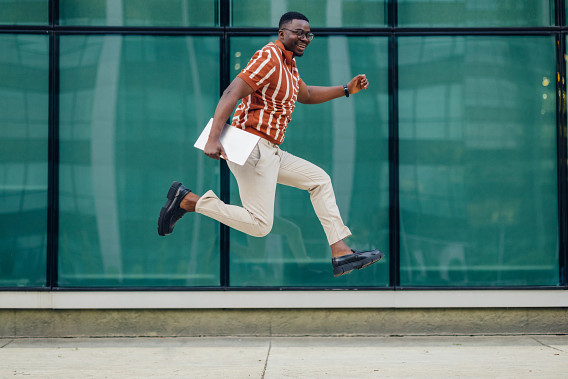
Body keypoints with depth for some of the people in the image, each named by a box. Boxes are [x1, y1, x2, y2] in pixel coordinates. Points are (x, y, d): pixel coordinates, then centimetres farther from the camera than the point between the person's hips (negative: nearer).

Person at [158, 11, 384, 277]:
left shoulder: (289, 64, 19)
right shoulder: (269, 57, -12)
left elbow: (306, 95, 37)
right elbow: (231, 94, -22)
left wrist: (347, 90, 27)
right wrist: (213, 139, -32)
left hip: (270, 153, 11)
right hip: (251, 147, -10)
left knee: (320, 180, 14)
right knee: (259, 225, -13)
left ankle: (341, 253, 12)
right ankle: (188, 200, -4)